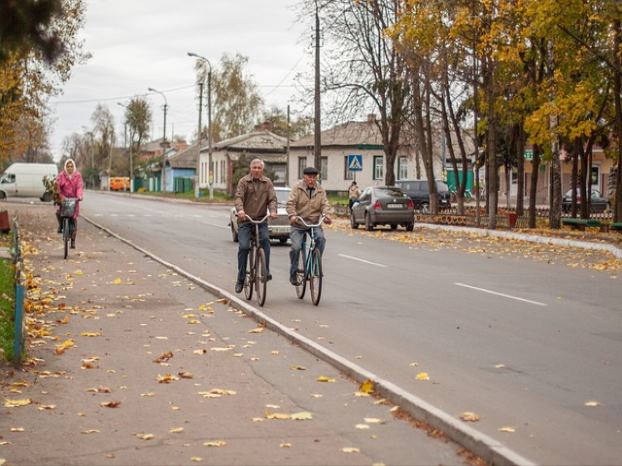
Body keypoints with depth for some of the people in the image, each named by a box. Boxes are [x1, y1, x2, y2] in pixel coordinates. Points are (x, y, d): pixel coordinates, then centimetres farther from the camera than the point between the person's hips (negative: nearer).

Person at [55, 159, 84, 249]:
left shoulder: (77, 175, -1)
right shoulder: (61, 175, -3)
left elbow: (80, 186, -10)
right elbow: (57, 186, -11)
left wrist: (80, 196, -28)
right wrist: (60, 196, -27)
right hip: (63, 199, 0)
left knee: (74, 220, -2)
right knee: (58, 211, -28)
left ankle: (73, 240, 7)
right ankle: (60, 225, 6)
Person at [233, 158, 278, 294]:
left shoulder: (267, 182, 8)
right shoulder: (244, 181, 0)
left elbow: (272, 198, 0)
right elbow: (238, 197, -12)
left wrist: (273, 210, -21)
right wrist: (240, 210, -32)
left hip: (261, 219, 1)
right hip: (245, 220, -1)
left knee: (265, 239, -24)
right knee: (243, 246, -9)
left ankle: (266, 271, -18)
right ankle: (240, 278, 2)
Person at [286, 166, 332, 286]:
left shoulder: (321, 191, 8)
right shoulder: (297, 189, -2)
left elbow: (324, 204, 0)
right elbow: (290, 203, -12)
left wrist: (325, 214, -22)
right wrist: (292, 215, -30)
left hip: (314, 223, 2)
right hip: (298, 224, -2)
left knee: (321, 238, -26)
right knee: (296, 247, -15)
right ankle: (293, 274, 2)